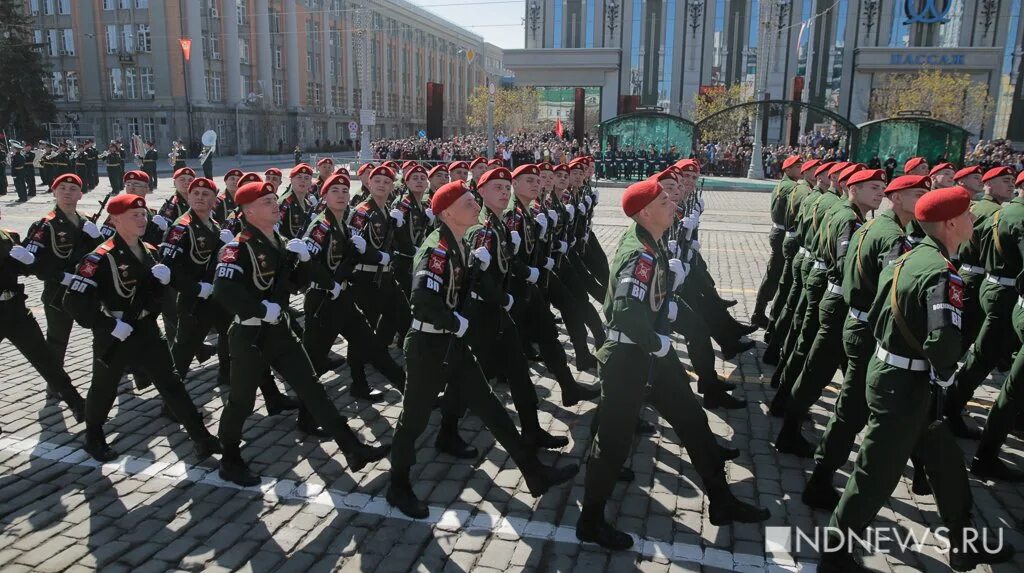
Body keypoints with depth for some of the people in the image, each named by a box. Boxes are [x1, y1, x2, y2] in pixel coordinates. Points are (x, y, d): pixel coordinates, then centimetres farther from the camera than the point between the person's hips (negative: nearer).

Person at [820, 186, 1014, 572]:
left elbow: (875, 316, 12)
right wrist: (943, 380, -14)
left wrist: (898, 347, 14)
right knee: (876, 475, 4)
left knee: (945, 461, 23)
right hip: (905, 386, -9)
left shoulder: (908, 258, 6)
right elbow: (944, 342, -33)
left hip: (888, 370, 9)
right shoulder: (942, 273, -22)